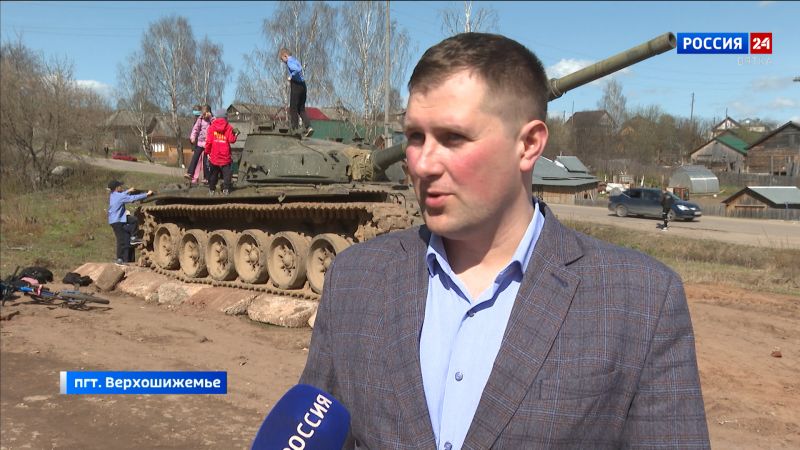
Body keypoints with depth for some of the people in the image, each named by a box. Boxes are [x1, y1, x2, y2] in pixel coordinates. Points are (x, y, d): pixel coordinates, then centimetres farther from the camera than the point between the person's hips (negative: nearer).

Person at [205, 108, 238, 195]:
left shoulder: (212, 127, -2)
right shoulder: (228, 127, -5)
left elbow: (208, 141, -4)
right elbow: (231, 140, -8)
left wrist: (207, 152, 5)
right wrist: (235, 135, 12)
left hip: (214, 156, 2)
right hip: (225, 156, -2)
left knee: (213, 173, 14)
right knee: (226, 173, 6)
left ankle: (211, 189, 18)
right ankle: (226, 189, 0)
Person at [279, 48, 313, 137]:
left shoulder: (290, 62, -10)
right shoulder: (295, 60, 18)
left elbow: (297, 70, -28)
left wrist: (291, 77, -14)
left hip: (295, 85, -9)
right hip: (303, 85, 9)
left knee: (293, 109, 2)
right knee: (301, 109, 11)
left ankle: (295, 129, 3)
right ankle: (309, 127, -4)